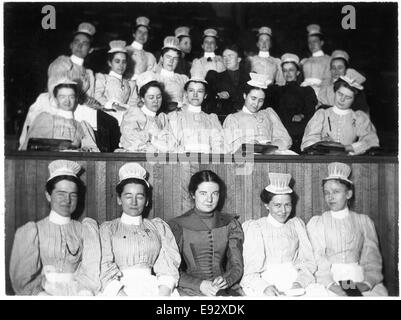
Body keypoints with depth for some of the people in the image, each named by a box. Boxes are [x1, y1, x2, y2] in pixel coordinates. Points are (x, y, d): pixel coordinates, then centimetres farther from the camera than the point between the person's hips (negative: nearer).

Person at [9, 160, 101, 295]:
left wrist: (85, 291, -17)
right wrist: (41, 294, -16)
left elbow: (90, 272, 1)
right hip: (43, 293, -1)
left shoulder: (86, 230, 11)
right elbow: (23, 278, 0)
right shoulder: (31, 231, 7)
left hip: (76, 292, 1)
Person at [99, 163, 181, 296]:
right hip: (120, 289, -1)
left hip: (152, 286, 1)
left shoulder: (158, 226, 17)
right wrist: (122, 295, -16)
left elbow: (168, 265, 6)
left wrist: (163, 294, -12)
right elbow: (106, 268, 1)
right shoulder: (108, 228, 13)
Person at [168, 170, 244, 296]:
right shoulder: (177, 226, 4)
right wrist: (200, 285, -15)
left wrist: (225, 280, -12)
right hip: (190, 291, -2)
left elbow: (237, 265, 9)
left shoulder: (230, 224, 13)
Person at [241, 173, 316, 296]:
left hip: (294, 283, 2)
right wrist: (265, 287, -23)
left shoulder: (297, 224, 15)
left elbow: (308, 261, 9)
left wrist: (300, 281, -11)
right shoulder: (255, 227, 4)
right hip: (265, 281, -2)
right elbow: (250, 272, -4)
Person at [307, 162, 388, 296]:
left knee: (380, 292, -24)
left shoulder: (364, 221, 12)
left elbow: (371, 255, 3)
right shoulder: (315, 223, 9)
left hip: (359, 275, 1)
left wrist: (368, 281, -15)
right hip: (330, 276, -1)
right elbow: (318, 257, -2)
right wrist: (330, 284, -18)